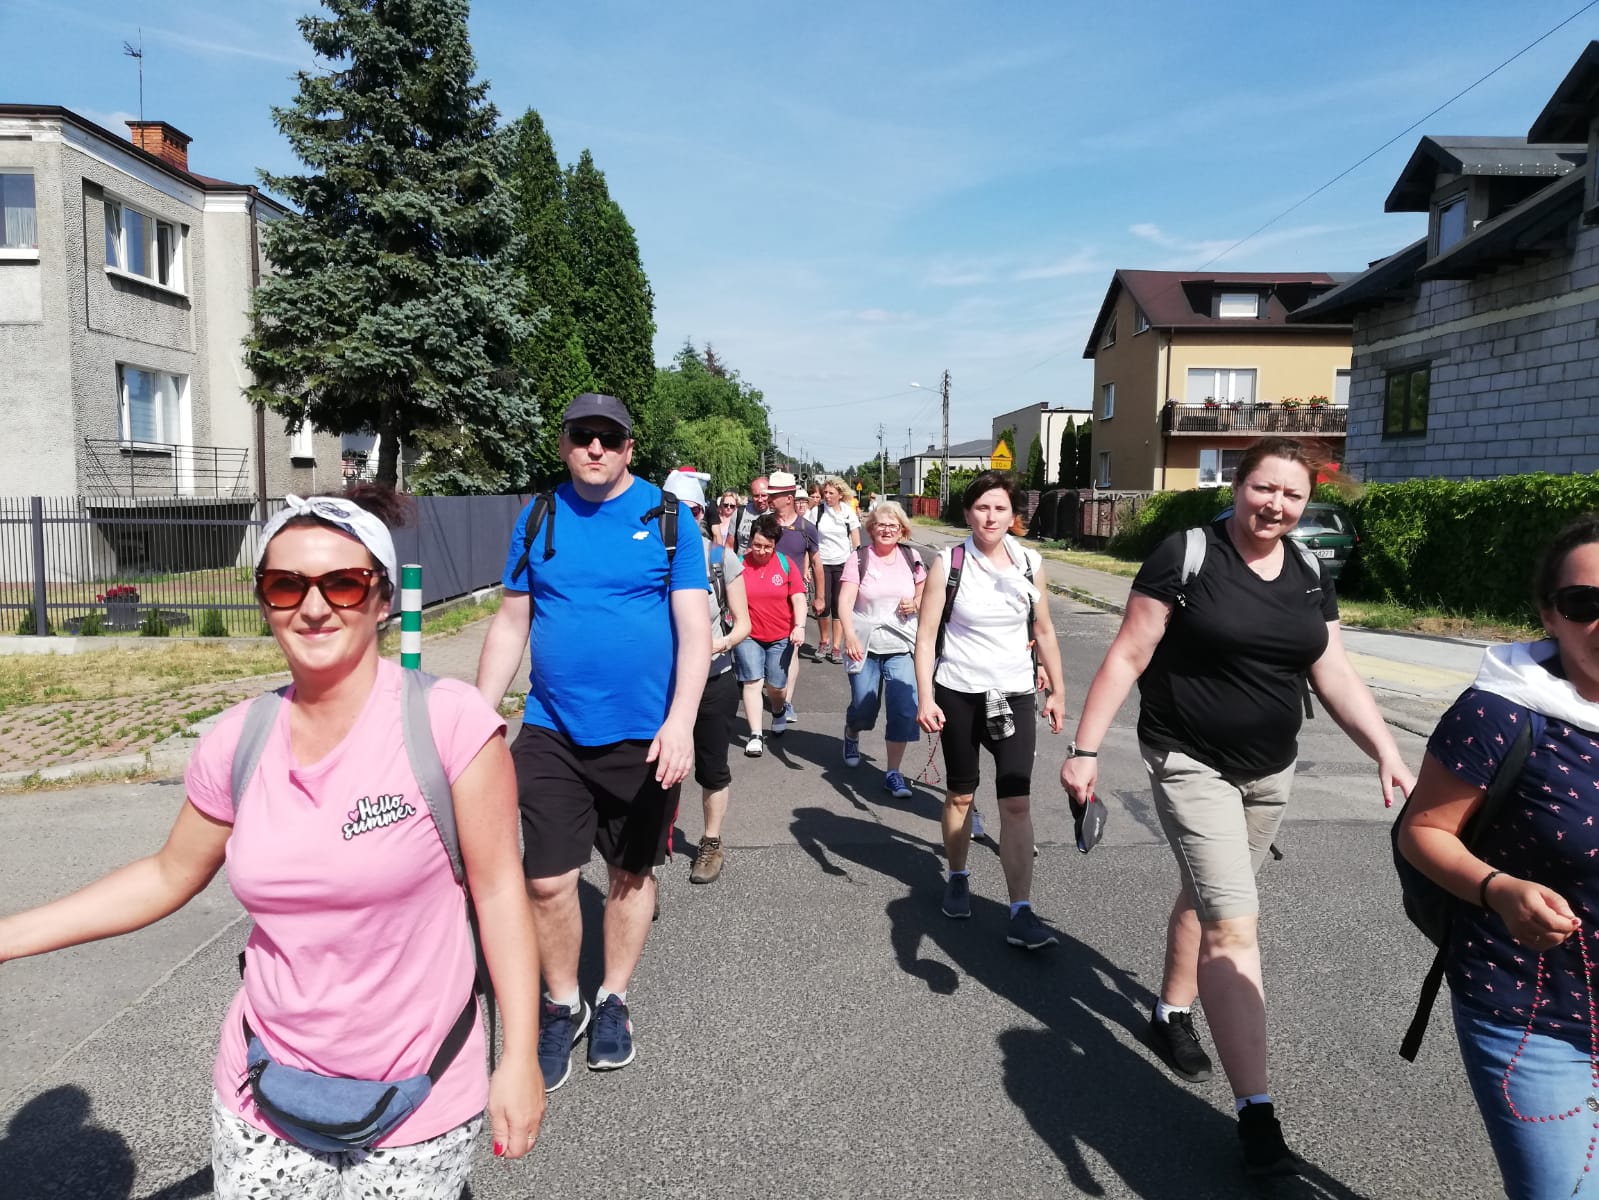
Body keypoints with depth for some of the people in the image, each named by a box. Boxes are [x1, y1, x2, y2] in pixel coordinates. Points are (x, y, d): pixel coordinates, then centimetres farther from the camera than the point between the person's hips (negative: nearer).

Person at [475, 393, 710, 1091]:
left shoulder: (668, 517, -3)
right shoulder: (539, 518, 4)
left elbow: (694, 626, -8)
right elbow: (509, 626, 8)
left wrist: (680, 720, -20)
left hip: (644, 737, -1)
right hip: (551, 734, 2)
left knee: (632, 872, 13)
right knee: (548, 882, 1)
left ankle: (613, 1000, 35)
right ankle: (562, 1007, 26)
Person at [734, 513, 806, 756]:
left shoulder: (786, 564, -3)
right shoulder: (740, 565, -5)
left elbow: (798, 598, -4)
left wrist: (799, 626, -15)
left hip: (781, 636, 1)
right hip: (748, 635, -1)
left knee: (776, 684, 9)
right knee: (752, 681, -8)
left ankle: (778, 712, 42)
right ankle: (755, 735, -3)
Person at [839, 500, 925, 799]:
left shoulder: (911, 558, 5)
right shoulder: (859, 559, -4)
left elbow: (925, 595, 17)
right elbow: (845, 601, -13)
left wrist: (916, 604, -7)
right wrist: (850, 636, -28)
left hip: (901, 645, 2)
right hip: (865, 644, -1)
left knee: (905, 709, -8)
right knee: (863, 707, 8)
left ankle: (893, 772, 5)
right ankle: (851, 736, 44)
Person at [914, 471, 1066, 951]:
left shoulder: (1030, 564, 0)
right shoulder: (948, 563, -7)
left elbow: (1044, 631, 11)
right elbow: (926, 636, -8)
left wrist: (1058, 690, 12)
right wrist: (924, 697, -16)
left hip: (1014, 695, 1)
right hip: (959, 693, -1)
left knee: (1016, 802, -7)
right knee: (960, 794, 13)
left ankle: (1021, 913, -3)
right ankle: (957, 878, 36)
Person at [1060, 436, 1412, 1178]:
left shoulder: (1311, 577, 3)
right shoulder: (1185, 556, -14)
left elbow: (1335, 675, 6)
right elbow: (1127, 657, -14)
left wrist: (1387, 753, -4)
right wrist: (1085, 747, -17)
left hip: (1270, 772, 6)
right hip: (1190, 764, -6)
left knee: (1207, 897, 21)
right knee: (1234, 926, -10)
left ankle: (1172, 1016, 43)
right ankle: (1255, 1113, -2)